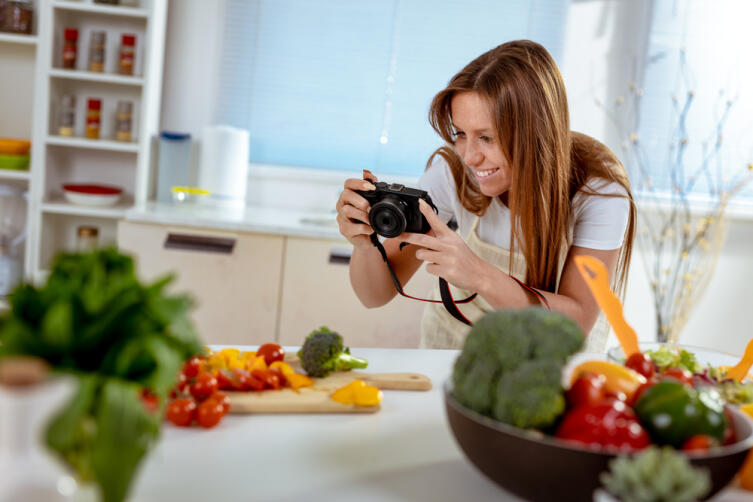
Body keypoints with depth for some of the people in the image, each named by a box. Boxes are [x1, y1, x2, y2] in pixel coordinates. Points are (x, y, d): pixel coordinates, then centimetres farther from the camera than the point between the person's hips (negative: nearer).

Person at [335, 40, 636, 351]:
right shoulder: (452, 171, -19)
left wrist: (480, 276, -41)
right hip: (455, 347, 0)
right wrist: (365, 245, -36)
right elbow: (377, 294, -13)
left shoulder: (599, 189, -22)